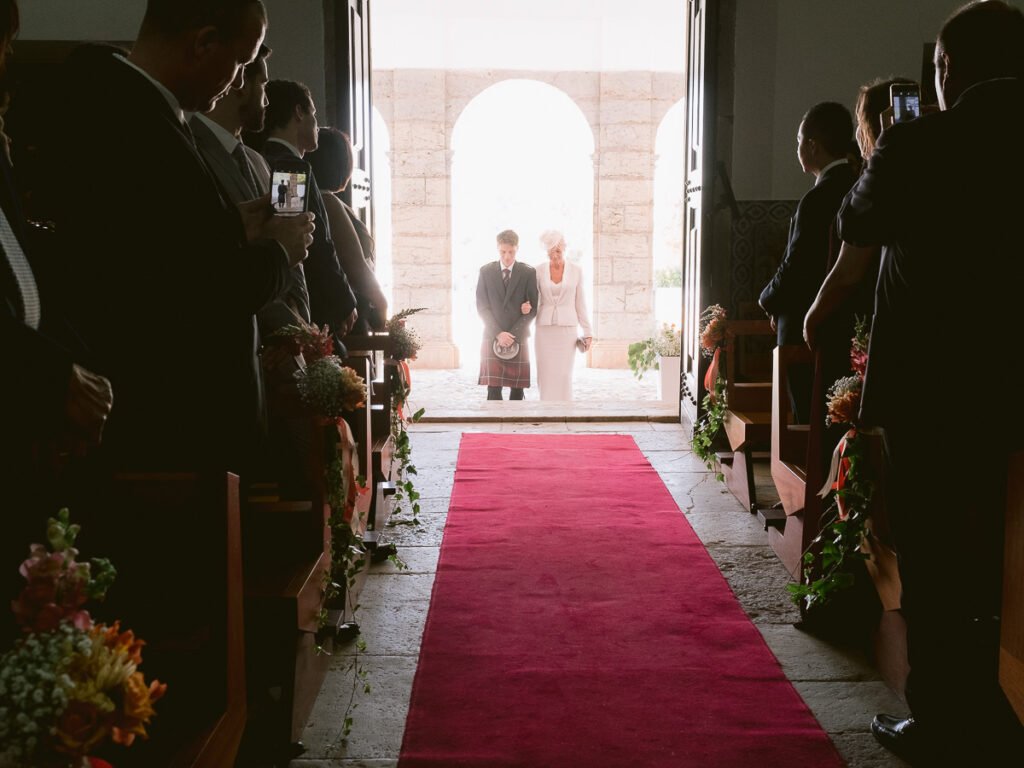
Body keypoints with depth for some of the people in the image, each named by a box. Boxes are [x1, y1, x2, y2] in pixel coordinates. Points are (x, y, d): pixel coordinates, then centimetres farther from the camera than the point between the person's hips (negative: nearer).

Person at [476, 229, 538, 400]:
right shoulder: (486, 271, 6)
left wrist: (513, 334, -10)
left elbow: (533, 307, 0)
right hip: (492, 338, 0)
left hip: (518, 339, 1)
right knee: (493, 390, -8)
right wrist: (498, 334, -11)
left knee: (517, 389, 3)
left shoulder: (528, 273, 4)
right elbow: (482, 307, 2)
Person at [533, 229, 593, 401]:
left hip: (567, 329, -1)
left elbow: (580, 303, 4)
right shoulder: (539, 271, 1)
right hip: (544, 329, 1)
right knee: (546, 376, -2)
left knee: (564, 377, -6)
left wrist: (588, 332, 1)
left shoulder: (576, 270, 0)